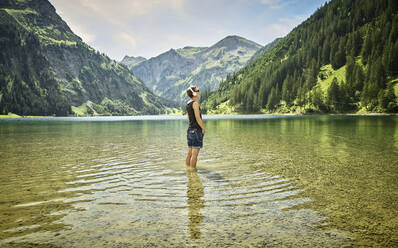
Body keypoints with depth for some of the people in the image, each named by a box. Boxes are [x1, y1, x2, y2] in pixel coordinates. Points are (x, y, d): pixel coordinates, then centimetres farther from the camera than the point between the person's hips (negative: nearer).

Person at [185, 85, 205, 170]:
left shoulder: (188, 104, 12)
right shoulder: (195, 103, -13)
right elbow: (198, 118, -16)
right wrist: (203, 128, -7)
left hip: (190, 130, 9)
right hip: (196, 130, -9)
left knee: (189, 153, 14)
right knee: (195, 154, -4)